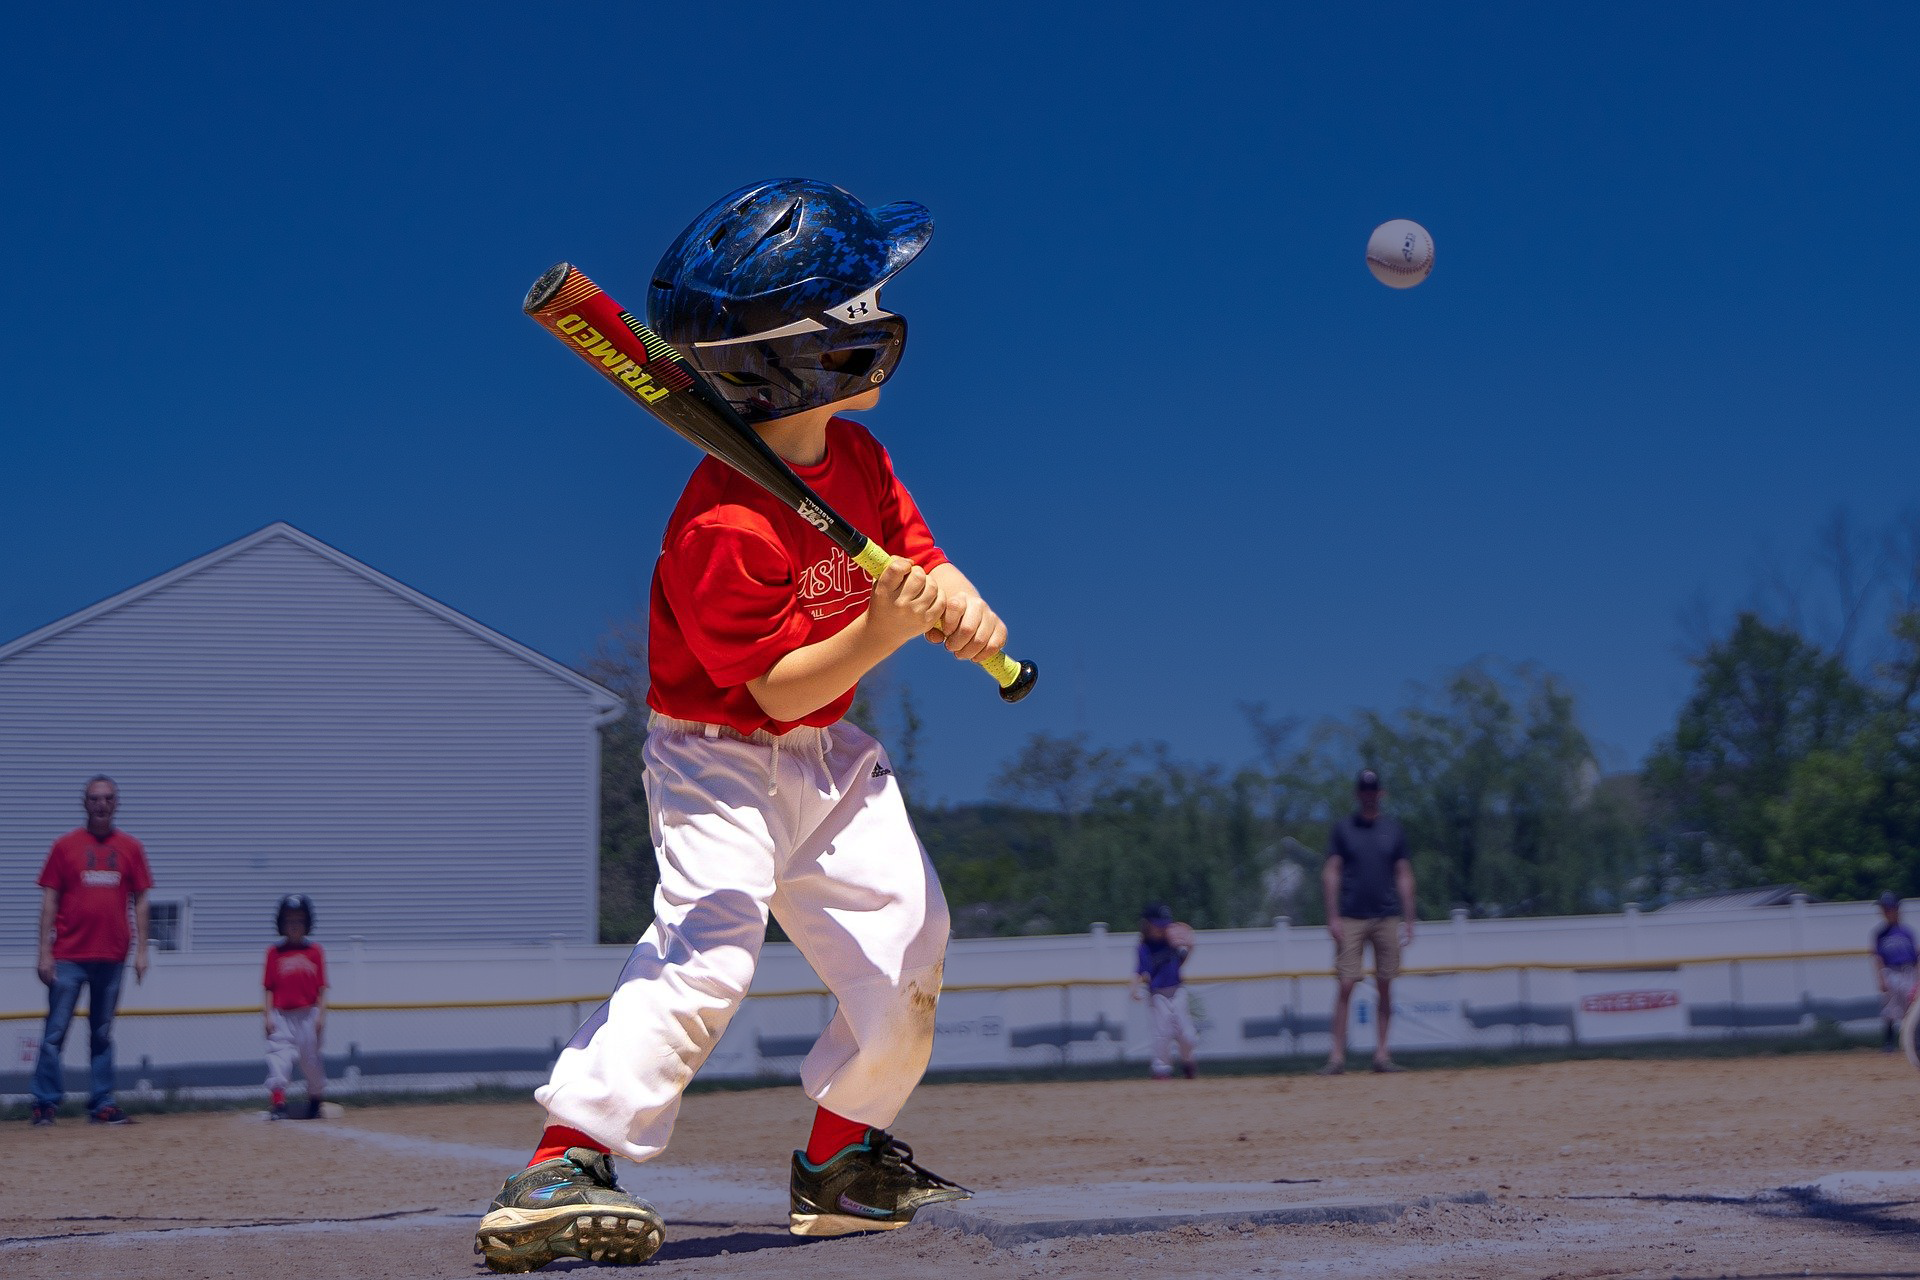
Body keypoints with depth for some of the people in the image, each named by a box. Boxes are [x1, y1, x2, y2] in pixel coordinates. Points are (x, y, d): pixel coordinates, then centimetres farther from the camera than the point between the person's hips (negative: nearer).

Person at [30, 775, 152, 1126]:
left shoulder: (130, 848, 8)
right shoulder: (65, 846, 3)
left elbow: (140, 900, 10)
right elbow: (50, 900, 2)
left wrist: (141, 950, 3)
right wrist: (44, 952, -4)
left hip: (112, 958, 2)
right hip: (68, 956, -2)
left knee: (102, 1035, 7)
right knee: (55, 1032, -3)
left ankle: (102, 1105, 10)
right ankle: (45, 1103, 2)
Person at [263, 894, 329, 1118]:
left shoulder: (315, 951, 4)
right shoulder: (274, 952, 4)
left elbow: (321, 987, 3)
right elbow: (269, 987, 4)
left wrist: (320, 1015, -4)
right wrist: (268, 1015, -4)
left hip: (308, 1014, 0)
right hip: (281, 1014, 0)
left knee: (311, 1057, 7)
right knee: (279, 1052, -14)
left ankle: (316, 1100, 26)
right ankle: (278, 1101, -21)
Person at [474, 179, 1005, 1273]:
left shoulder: (858, 457, -2)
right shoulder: (725, 528, -28)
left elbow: (923, 560, 2)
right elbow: (781, 688, -25)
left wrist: (961, 610, -21)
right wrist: (879, 633, -39)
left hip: (831, 756, 8)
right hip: (723, 760, -8)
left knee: (907, 941, 5)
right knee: (709, 949, -26)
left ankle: (842, 1162, 24)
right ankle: (560, 1172, -28)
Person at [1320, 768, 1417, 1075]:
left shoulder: (1394, 829, 10)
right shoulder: (1343, 828, 5)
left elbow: (1404, 876, 12)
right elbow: (1331, 872, 2)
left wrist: (1408, 919, 6)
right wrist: (1333, 916, -6)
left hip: (1387, 917, 2)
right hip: (1350, 917, -2)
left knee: (1385, 986, 2)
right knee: (1346, 985, -8)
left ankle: (1381, 1052, 8)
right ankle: (1338, 1054, -8)